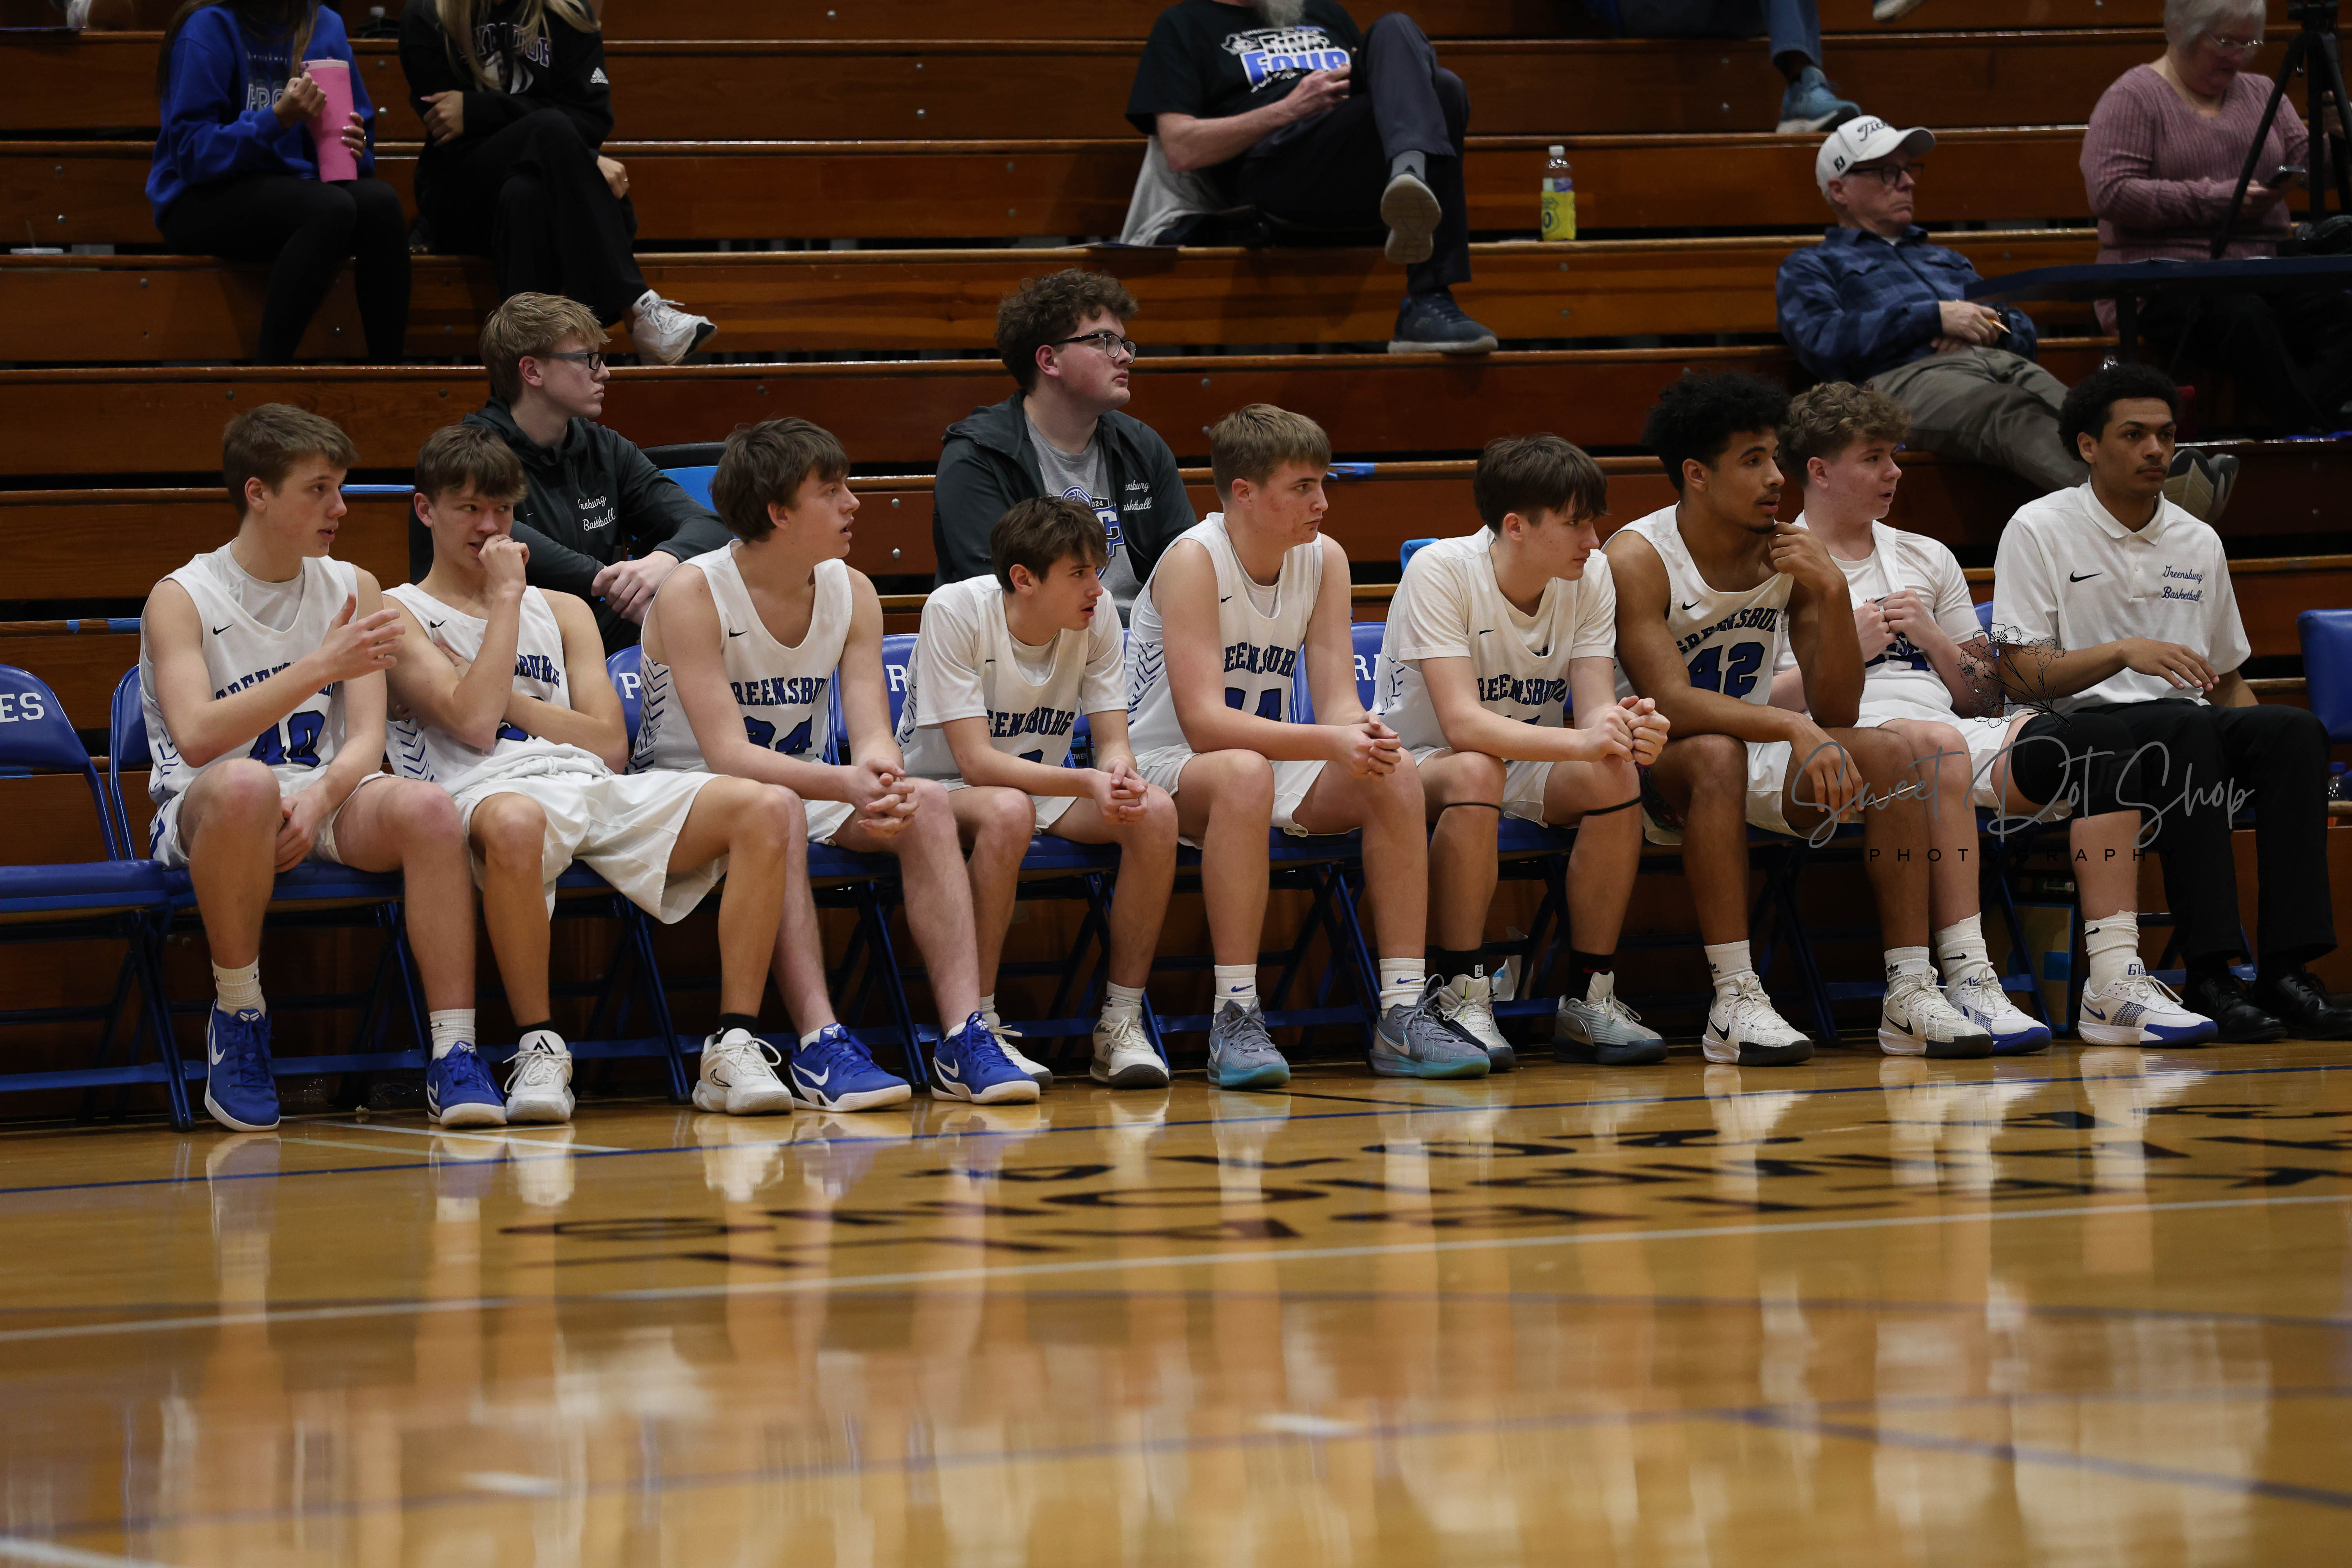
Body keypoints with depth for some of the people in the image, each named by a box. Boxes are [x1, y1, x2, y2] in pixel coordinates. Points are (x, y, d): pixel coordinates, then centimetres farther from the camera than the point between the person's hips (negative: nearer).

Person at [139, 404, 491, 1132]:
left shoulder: (353, 590, 11)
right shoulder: (182, 599, -3)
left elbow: (366, 741, 2)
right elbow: (195, 738, -20)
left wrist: (319, 800, -20)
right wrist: (321, 667, -27)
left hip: (323, 800, 4)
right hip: (200, 815, -4)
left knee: (426, 806, -29)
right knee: (245, 783, -41)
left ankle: (454, 1058, -31)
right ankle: (238, 1014, -21)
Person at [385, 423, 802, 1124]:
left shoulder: (563, 612, 29)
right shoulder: (400, 614, 14)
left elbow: (611, 744, 16)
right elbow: (473, 722, -5)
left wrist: (505, 698, 5)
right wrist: (505, 598, 3)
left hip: (595, 789, 5)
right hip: (490, 792, -5)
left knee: (767, 808, -21)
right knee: (514, 825, -46)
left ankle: (734, 1048, -26)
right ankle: (539, 1049, -31)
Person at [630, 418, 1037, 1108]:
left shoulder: (851, 592, -1)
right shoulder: (693, 595, -19)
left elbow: (873, 734, -11)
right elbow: (729, 754, -27)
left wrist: (881, 778, -37)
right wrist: (842, 784, -43)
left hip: (808, 789, 6)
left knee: (928, 803, -21)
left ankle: (966, 1038, -30)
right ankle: (820, 1046, -44)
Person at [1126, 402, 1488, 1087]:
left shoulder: (1324, 560, -1)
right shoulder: (1193, 562, -20)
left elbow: (1338, 701, -6)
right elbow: (1203, 722, -29)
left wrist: (1364, 734, -31)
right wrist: (1330, 741, -39)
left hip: (1267, 761, 6)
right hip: (1160, 768, -6)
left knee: (1395, 772, -20)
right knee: (1244, 774, -39)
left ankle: (1404, 1012, -20)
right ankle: (1234, 1020, -38)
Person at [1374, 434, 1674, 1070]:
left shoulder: (1591, 576, -7)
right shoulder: (1440, 571, -23)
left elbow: (1594, 710, -14)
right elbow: (1462, 721, -32)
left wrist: (1625, 731, -39)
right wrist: (1581, 741, -44)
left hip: (1529, 765, 5)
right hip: (1418, 761, -5)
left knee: (1616, 775, -27)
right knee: (1474, 774, -38)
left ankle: (1591, 999, -15)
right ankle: (1461, 1000, -28)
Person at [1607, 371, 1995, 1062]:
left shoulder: (1793, 553, -2)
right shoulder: (1638, 558, -17)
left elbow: (1836, 713, -6)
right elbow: (1671, 703, -28)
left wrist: (1832, 593, -20)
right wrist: (1793, 728, -39)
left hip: (1756, 755, 5)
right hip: (1655, 766, -5)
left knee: (1884, 753, -18)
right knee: (1716, 755, -37)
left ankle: (1910, 993, -22)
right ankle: (1735, 1003, -38)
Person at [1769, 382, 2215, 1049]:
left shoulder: (1927, 560, 26)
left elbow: (1985, 699, 23)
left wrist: (1932, 638, 6)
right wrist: (1847, 649, -6)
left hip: (1959, 736, 6)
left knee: (2098, 738, -20)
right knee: (1937, 743, -40)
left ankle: (2115, 985, -28)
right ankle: (1967, 982, -44)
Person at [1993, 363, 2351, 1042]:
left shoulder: (2199, 543, 18)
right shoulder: (2040, 531, 3)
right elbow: (2021, 678, -5)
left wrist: (2257, 733, 2)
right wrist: (2126, 651, -20)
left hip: (2194, 732, 5)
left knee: (2296, 728, -27)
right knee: (2188, 727, -37)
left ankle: (2285, 968, -36)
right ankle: (2209, 977, -42)